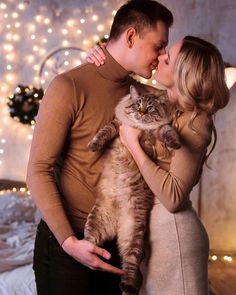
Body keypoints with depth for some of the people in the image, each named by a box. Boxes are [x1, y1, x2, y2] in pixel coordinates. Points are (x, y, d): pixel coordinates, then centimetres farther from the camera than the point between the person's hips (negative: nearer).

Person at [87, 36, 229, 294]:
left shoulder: (194, 122, -18)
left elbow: (173, 197, -24)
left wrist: (133, 145, -21)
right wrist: (99, 58, 0)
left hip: (171, 230, -8)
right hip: (152, 224, 8)